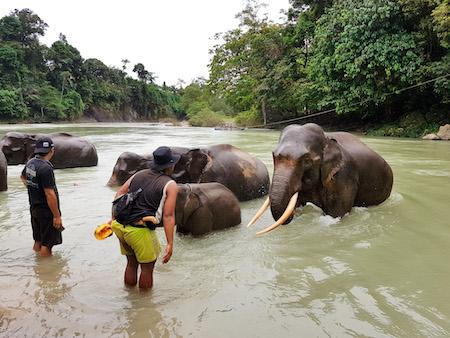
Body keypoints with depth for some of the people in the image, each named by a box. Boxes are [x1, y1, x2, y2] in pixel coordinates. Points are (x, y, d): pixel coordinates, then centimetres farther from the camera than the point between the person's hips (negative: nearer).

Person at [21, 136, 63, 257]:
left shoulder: (30, 163, 3)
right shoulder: (46, 168, -25)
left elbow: (23, 177, 26)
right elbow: (50, 194, -26)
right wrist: (57, 216, -20)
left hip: (34, 208, 9)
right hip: (46, 211, -9)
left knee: (38, 241, 21)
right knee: (46, 244, 1)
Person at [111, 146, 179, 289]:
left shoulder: (139, 174, 14)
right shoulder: (170, 185, -5)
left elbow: (119, 194, 11)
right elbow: (168, 216, -11)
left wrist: (113, 219, 15)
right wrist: (170, 244, -10)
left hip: (119, 225, 7)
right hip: (139, 231, -7)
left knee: (131, 263, 25)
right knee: (147, 267, 14)